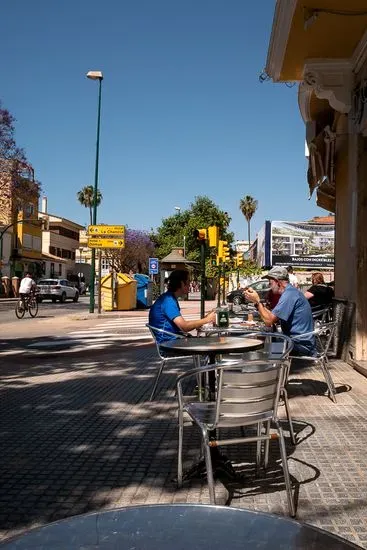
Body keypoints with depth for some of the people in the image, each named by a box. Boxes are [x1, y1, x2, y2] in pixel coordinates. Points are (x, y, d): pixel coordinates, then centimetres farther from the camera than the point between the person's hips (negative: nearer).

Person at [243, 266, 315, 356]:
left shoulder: (289, 294, -17)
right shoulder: (291, 291, 15)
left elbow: (269, 321, -20)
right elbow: (273, 317, 12)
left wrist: (257, 301, -10)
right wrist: (257, 301, 11)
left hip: (300, 345, -9)